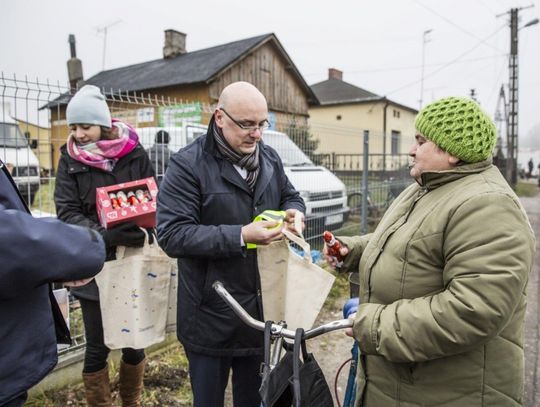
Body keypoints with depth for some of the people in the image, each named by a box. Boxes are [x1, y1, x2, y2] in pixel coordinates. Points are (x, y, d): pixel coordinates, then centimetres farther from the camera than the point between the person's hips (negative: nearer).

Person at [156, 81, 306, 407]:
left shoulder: (270, 158, 5)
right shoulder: (188, 165, -15)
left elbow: (291, 196, 19)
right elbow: (172, 234, -22)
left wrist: (294, 212, -7)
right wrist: (240, 236, -28)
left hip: (261, 308, 5)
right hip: (211, 314, -5)